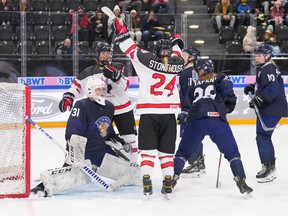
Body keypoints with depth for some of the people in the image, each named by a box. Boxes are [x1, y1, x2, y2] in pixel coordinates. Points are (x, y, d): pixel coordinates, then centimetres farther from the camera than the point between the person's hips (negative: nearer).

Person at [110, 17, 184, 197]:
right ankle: (168, 184, 8)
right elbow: (176, 55, 25)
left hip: (148, 113, -2)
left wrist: (121, 32, 13)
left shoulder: (148, 60, -8)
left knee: (148, 150, 3)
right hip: (169, 114, 2)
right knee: (166, 151, 11)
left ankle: (147, 184, -4)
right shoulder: (177, 63, 1)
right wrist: (176, 42, 42)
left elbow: (132, 49, 0)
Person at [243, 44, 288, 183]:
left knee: (262, 136, -13)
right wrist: (252, 88, 11)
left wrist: (259, 99, -35)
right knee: (262, 136, 16)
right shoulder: (262, 69, 17)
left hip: (272, 109, -11)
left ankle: (269, 168, -10)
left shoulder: (269, 69, -16)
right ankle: (268, 167, 26)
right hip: (266, 108, 11)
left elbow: (272, 88, -27)